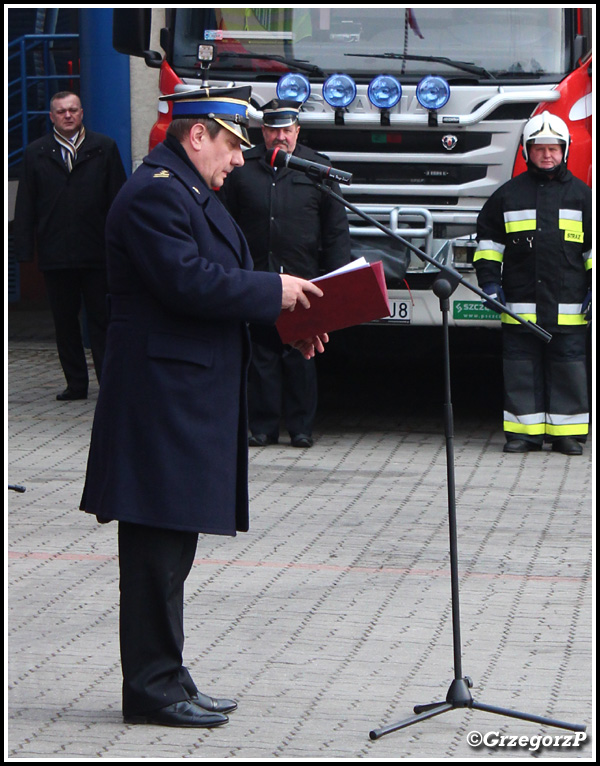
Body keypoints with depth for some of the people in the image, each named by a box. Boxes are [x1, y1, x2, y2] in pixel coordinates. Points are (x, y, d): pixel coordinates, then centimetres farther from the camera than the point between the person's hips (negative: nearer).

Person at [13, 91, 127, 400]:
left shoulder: (104, 148, 5)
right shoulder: (36, 154, 8)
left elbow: (118, 199, 4)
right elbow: (25, 206, 7)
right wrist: (25, 247, -1)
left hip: (97, 253, -2)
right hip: (55, 255, 2)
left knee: (101, 320, 2)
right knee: (65, 322, 7)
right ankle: (76, 383, 15)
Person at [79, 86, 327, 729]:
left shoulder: (189, 192, 19)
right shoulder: (154, 194, -15)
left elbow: (216, 283, 22)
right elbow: (188, 283, -24)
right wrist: (275, 292, -15)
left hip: (189, 397, 11)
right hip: (162, 399, -11)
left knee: (171, 544, 13)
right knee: (158, 545, -6)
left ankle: (164, 681, 19)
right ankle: (152, 686, -1)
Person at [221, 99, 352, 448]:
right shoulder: (242, 168, 6)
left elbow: (337, 229, 7)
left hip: (303, 278, -1)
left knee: (300, 354, 2)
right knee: (261, 353, 4)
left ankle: (301, 425, 10)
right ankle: (262, 426, 10)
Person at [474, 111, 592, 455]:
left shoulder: (581, 194, 8)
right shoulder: (509, 194, 9)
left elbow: (594, 246, 10)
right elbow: (488, 238, 15)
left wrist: (593, 289, 3)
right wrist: (490, 281, 6)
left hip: (567, 305, -1)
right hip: (520, 304, 1)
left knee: (568, 366, 0)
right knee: (522, 367, 2)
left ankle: (568, 432, 7)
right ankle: (525, 430, 7)